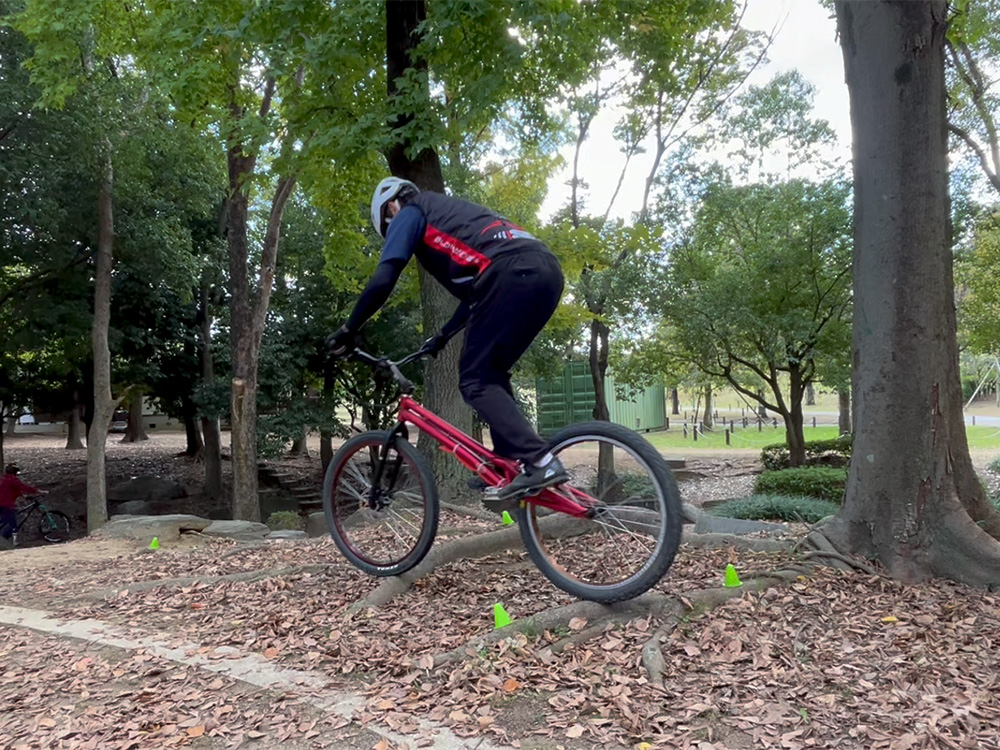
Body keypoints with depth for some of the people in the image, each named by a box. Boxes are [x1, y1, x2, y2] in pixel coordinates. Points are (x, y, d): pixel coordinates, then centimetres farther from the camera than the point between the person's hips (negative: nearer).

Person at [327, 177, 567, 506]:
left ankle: (540, 462, -13)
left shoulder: (409, 214, 14)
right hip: (548, 270, 9)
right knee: (491, 373, 18)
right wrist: (442, 336, 48)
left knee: (476, 381, -2)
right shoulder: (448, 213, 39)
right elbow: (476, 290, 41)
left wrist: (347, 331, 10)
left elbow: (382, 281, 0)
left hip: (512, 274, -9)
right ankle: (510, 461, 15)